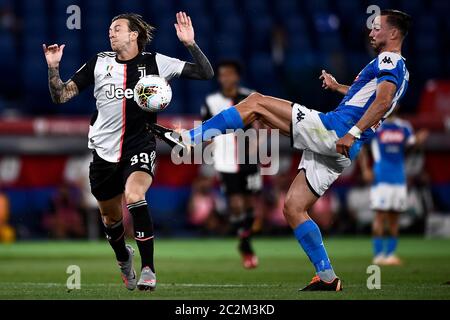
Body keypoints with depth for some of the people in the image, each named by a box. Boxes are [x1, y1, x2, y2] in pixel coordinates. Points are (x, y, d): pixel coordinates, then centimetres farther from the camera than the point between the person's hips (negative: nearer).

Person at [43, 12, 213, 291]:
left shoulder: (155, 62, -2)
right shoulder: (99, 63, 4)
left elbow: (206, 73, -3)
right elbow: (61, 96, 5)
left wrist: (190, 44, -17)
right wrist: (53, 68, -12)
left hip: (140, 146, -3)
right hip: (105, 150, 3)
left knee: (134, 196, -31)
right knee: (111, 217, 15)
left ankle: (148, 268, -20)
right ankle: (124, 258, 48)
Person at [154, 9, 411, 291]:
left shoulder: (387, 60, -4)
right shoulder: (398, 69, 26)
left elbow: (383, 100, -23)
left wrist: (353, 132, -29)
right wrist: (338, 87, 51)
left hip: (332, 129, -9)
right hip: (336, 152, 9)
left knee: (255, 103, -6)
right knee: (293, 208, 10)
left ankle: (190, 139, -12)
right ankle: (327, 278, 6)